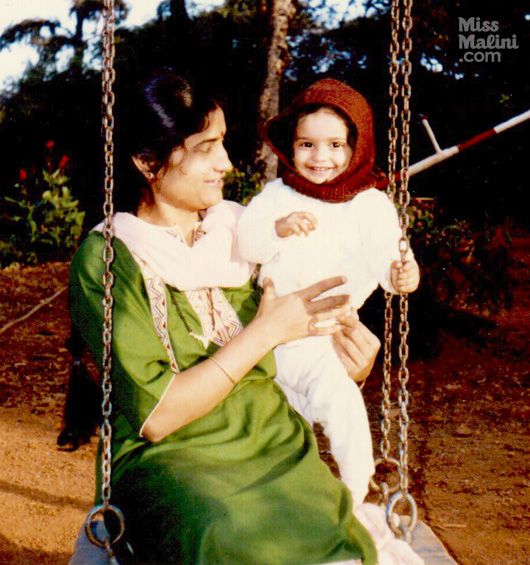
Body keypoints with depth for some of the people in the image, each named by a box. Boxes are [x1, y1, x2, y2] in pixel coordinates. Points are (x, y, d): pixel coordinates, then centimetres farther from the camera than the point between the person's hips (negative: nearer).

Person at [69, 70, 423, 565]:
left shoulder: (239, 229, 9)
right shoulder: (106, 258, -6)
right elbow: (154, 416, -14)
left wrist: (346, 365, -6)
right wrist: (266, 331, -15)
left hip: (279, 448, 4)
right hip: (170, 459, -3)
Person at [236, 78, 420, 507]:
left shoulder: (372, 205, -5)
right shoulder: (277, 194, -2)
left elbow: (386, 259, -9)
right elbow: (245, 245, -9)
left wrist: (401, 275, -30)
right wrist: (278, 229, -27)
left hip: (330, 339, -3)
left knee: (339, 400, -22)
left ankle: (355, 496, -2)